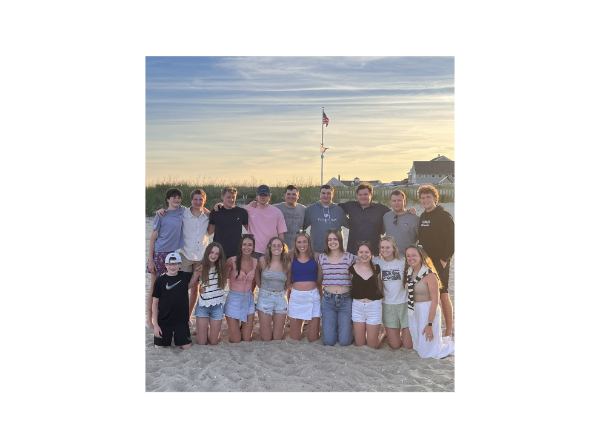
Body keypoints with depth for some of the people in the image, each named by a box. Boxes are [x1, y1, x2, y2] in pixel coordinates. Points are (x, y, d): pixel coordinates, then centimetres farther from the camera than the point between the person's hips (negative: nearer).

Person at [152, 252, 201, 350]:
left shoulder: (185, 276, 0)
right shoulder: (160, 281, -6)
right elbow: (155, 303, -3)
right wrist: (155, 325, -6)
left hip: (181, 321, 1)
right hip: (163, 322, -1)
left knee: (187, 347, 1)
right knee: (159, 347, 3)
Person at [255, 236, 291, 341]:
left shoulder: (287, 264, -1)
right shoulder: (263, 261, -4)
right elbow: (256, 273, 14)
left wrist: (285, 288, 2)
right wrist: (260, 286, 7)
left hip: (281, 299, 1)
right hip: (265, 298, -1)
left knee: (277, 338, 5)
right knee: (266, 339, 0)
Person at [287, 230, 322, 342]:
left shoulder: (316, 256, 1)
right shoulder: (292, 257, 4)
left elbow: (320, 278, 6)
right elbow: (288, 280, 12)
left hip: (312, 296, -1)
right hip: (296, 297, 1)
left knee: (313, 339, 2)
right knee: (294, 338, 7)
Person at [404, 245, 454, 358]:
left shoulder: (430, 275, -17)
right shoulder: (408, 273, 3)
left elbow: (435, 301, -18)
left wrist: (430, 324, -20)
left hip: (428, 312, -7)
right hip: (413, 313, 7)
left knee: (426, 352, 2)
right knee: (418, 347, 18)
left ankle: (451, 345, 26)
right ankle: (445, 341, 40)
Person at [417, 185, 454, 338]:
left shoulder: (444, 216, -10)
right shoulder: (422, 217, 11)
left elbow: (451, 239, -14)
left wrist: (445, 259, -16)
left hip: (440, 262, -7)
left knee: (443, 295, -3)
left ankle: (449, 331, 7)